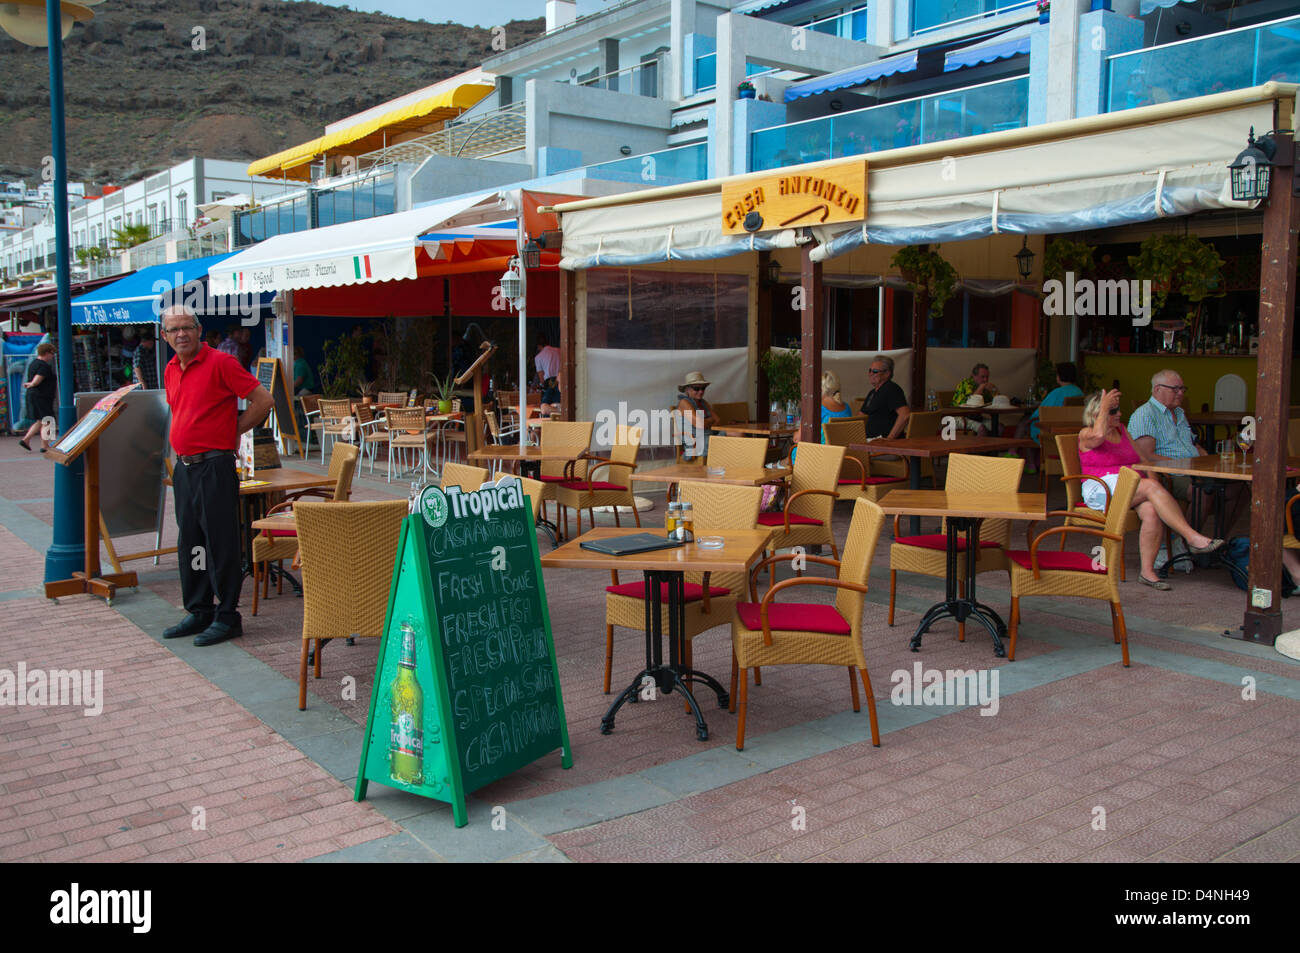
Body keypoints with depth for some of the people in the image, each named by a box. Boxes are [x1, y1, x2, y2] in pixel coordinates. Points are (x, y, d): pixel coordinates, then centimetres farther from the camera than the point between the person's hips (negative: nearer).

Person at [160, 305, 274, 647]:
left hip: (214, 466, -8)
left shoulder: (220, 362, -10)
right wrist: (185, 444, 16)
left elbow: (262, 400, -13)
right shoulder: (171, 371, 13)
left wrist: (233, 431, -5)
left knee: (220, 544, -3)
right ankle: (199, 612, 23)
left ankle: (227, 617, 4)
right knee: (189, 544, 13)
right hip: (184, 467, 8)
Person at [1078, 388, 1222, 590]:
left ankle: (1147, 571, -26)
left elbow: (1143, 458, 22)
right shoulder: (1086, 434, 3)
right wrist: (1104, 407, -14)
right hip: (1102, 489, -6)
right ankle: (1193, 538, -35)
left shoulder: (1122, 430, 23)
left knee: (1152, 511, -29)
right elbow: (1099, 435, -23)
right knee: (1152, 486, -31)